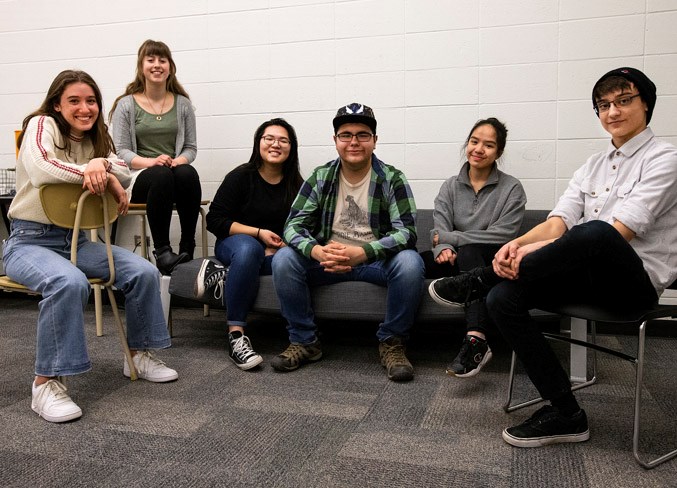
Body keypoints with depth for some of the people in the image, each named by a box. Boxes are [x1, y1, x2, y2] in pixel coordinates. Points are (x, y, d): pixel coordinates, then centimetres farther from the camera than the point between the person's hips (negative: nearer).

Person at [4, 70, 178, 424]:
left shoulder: (95, 139, 12)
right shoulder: (42, 125, -8)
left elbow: (124, 173, -3)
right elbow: (38, 169, -29)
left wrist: (102, 165, -22)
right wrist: (93, 172, -27)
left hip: (75, 239, 7)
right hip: (29, 241, -6)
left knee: (144, 272, -11)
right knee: (69, 282, -39)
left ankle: (138, 354, 9)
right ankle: (46, 383, -25)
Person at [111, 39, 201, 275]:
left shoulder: (183, 104, 15)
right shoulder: (126, 105, 9)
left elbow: (191, 147, 14)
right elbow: (121, 151, 2)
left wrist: (178, 161, -10)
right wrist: (149, 161, -18)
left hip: (175, 171, 2)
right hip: (138, 177, -2)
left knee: (188, 174, -35)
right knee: (161, 176, -38)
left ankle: (188, 248, -31)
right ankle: (161, 251, -37)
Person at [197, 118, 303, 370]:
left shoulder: (296, 186, 7)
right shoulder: (241, 177, -3)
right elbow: (214, 221, -7)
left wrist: (281, 246, -12)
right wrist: (258, 233, -16)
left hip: (277, 252, 3)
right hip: (235, 242, -3)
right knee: (249, 248, -41)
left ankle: (224, 274, -25)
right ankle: (236, 335, -40)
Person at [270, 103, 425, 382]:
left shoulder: (392, 179, -6)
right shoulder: (320, 177, 1)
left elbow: (406, 232, -17)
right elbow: (294, 225, -6)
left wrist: (362, 252, -35)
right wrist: (316, 251, -31)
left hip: (377, 261, -2)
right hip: (327, 259, 2)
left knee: (409, 262, -32)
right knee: (283, 260, -22)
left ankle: (392, 343, -10)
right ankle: (304, 342, -5)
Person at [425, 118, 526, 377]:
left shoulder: (511, 188, 1)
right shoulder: (450, 186, 11)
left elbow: (502, 234, -12)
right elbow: (440, 230, -2)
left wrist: (450, 238, -14)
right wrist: (443, 249, -27)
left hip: (494, 263, -3)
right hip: (459, 260, 3)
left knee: (468, 252, -38)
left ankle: (475, 339, -44)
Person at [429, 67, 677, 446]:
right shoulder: (593, 165, 17)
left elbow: (620, 231, -20)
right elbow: (559, 221, 4)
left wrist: (539, 249, -27)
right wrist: (518, 244, -19)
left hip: (636, 278, -6)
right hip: (589, 273, 7)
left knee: (595, 232, -40)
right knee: (503, 297, -18)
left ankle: (477, 281, -21)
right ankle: (565, 414, -10)